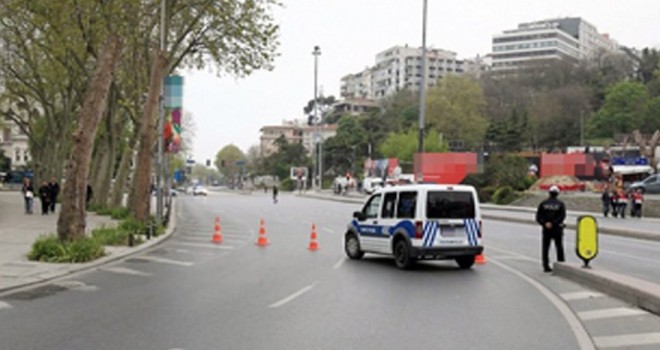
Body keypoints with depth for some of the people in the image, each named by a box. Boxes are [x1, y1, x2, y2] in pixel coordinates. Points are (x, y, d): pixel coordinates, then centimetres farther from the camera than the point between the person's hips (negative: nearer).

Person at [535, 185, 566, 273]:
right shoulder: (560, 204, -2)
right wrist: (553, 223, -17)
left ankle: (546, 266, 3)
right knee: (559, 247, 9)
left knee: (545, 248, 5)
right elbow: (562, 216, -14)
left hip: (546, 229, 1)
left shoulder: (543, 203, 3)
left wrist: (544, 223, -13)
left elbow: (538, 217, -5)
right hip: (557, 228, -1)